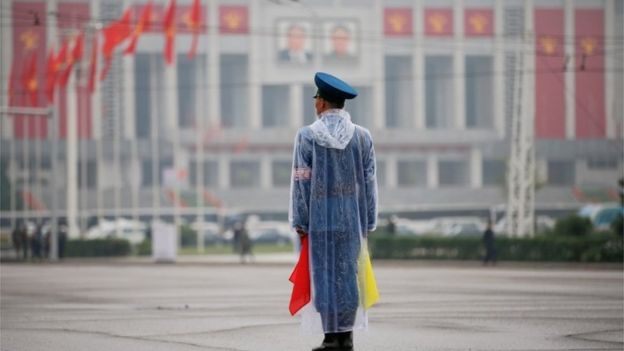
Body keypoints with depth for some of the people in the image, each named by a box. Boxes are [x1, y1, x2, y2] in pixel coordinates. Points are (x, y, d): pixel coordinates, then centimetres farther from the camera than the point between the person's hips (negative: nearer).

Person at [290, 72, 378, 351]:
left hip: (320, 219, -3)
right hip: (352, 219, 3)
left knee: (325, 275, 2)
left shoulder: (307, 136, -7)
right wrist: (368, 222, 9)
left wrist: (300, 222, -2)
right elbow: (369, 182, 3)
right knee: (348, 274, 8)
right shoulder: (362, 137, 2)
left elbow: (301, 182, -7)